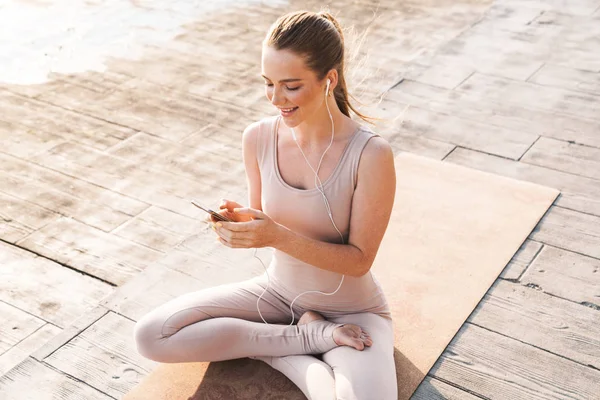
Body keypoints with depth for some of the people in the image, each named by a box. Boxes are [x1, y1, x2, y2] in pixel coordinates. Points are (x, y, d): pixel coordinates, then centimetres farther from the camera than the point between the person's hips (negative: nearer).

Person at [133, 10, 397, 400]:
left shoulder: (371, 154, -24)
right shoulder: (259, 137, -10)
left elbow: (359, 260, -18)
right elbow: (264, 224, 4)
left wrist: (278, 237, -31)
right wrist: (241, 222, -20)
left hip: (352, 311, -5)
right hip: (278, 291, 5)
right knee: (151, 336, -11)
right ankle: (310, 337, -6)